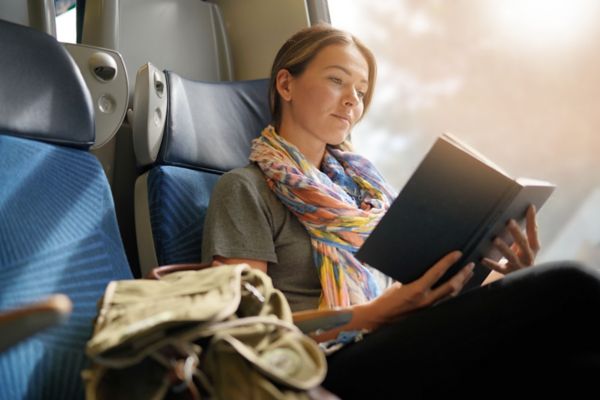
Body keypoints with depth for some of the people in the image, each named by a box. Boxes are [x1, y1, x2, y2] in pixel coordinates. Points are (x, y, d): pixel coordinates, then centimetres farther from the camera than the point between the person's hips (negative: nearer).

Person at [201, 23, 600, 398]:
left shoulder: (360, 181, 23)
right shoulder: (246, 188, 4)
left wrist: (503, 276, 0)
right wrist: (375, 314, -18)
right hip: (339, 367, -6)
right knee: (567, 290, -25)